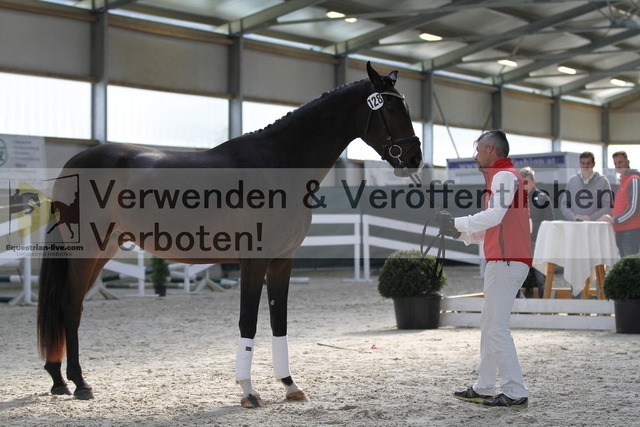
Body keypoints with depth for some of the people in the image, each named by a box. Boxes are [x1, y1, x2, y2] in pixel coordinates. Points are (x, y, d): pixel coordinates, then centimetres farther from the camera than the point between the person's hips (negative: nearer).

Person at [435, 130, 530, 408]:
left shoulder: (505, 175, -8)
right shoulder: (502, 176, 23)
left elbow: (495, 216, -22)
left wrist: (456, 222, -13)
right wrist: (461, 234, 16)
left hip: (506, 261, -11)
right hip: (504, 261, 11)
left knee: (496, 328, -10)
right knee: (488, 325, 14)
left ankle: (515, 393, -9)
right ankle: (483, 389, 19)